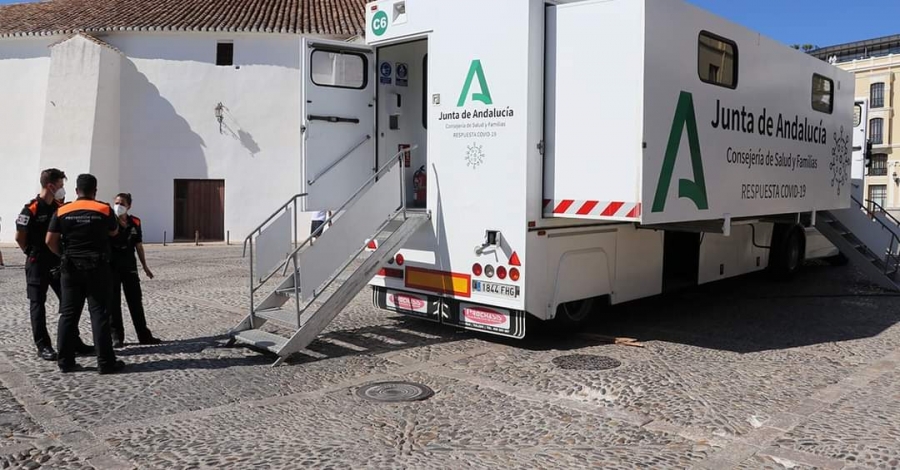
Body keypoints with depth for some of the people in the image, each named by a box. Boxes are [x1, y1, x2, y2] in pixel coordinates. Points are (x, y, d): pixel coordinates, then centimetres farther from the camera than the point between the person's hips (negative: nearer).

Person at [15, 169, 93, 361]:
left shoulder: (60, 207, 6)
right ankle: (43, 346, 8)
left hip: (57, 262, 6)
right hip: (37, 264, -6)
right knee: (38, 304, 3)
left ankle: (73, 342, 16)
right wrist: (33, 253, -1)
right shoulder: (31, 209, -14)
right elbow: (19, 236, -11)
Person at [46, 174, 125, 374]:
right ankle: (105, 362, -1)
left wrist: (64, 255, 14)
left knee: (68, 314, 9)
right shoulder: (104, 210, -4)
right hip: (97, 267, -2)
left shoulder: (62, 212, 1)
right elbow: (114, 232, 13)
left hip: (71, 267, 3)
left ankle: (65, 361, 13)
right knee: (99, 314, -1)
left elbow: (50, 241, -2)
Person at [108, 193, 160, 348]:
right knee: (113, 302, 2)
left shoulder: (135, 222, 3)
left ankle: (144, 335, 16)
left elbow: (139, 246, 11)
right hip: (112, 266, -4)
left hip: (129, 266, 4)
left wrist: (145, 266, 13)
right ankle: (116, 337, 10)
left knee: (136, 300, 9)